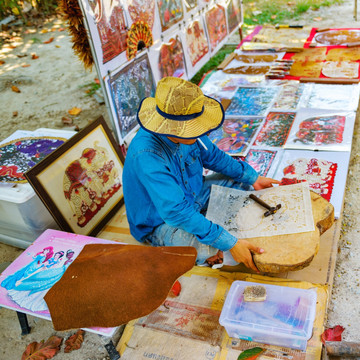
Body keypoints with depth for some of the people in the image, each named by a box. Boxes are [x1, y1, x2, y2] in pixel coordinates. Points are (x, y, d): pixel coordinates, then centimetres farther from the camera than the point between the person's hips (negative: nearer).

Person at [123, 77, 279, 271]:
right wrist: (230, 243, -39)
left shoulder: (185, 131, -15)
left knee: (241, 182, 8)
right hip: (160, 223, -7)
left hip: (191, 195, 8)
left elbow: (213, 156, 5)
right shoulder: (147, 155, -38)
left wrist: (253, 178, 6)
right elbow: (176, 212, -39)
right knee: (210, 251, -34)